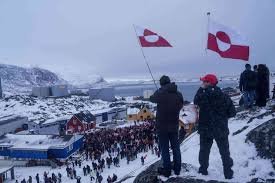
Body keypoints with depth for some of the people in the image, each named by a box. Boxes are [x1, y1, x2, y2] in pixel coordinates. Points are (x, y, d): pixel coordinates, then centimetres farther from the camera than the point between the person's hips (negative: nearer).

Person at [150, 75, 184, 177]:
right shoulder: (178, 94, -3)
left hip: (162, 126, -4)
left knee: (164, 149, 7)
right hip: (174, 125, 4)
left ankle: (167, 170, 18)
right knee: (176, 147, 16)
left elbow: (152, 99, 5)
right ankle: (177, 169, 27)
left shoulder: (160, 93, -15)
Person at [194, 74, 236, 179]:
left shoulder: (203, 95, -16)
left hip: (205, 129, -1)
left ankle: (203, 170, 27)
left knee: (204, 150, 17)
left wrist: (201, 89, 5)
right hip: (221, 129, 1)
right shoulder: (224, 96, -10)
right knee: (224, 152, 14)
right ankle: (228, 173, 21)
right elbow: (232, 112, -5)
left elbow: (195, 102, 4)